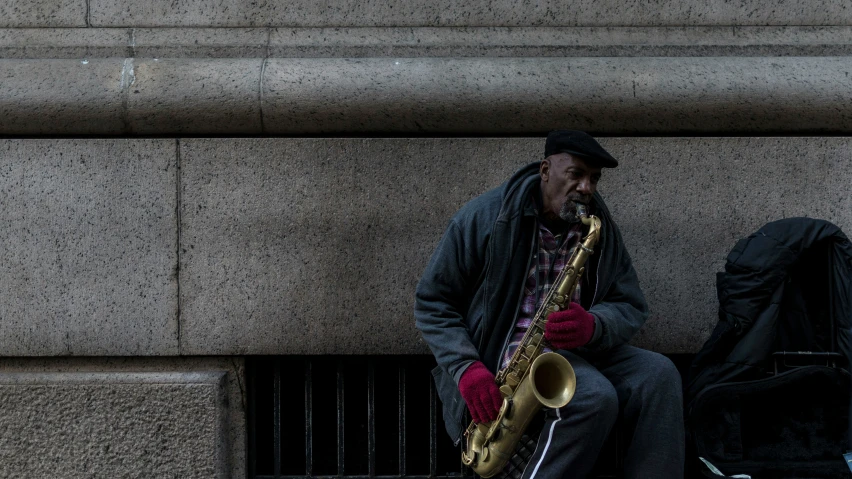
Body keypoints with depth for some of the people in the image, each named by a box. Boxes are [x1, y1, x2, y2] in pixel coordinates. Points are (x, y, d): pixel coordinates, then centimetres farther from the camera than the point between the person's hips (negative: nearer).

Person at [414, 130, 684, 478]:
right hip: (505, 353, -5)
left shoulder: (600, 228, 6)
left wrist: (592, 327, -22)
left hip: (577, 352, 5)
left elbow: (630, 307, 4)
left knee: (658, 374, -21)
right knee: (596, 396, -32)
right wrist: (467, 367, -19)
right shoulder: (484, 217, -7)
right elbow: (432, 302, -4)